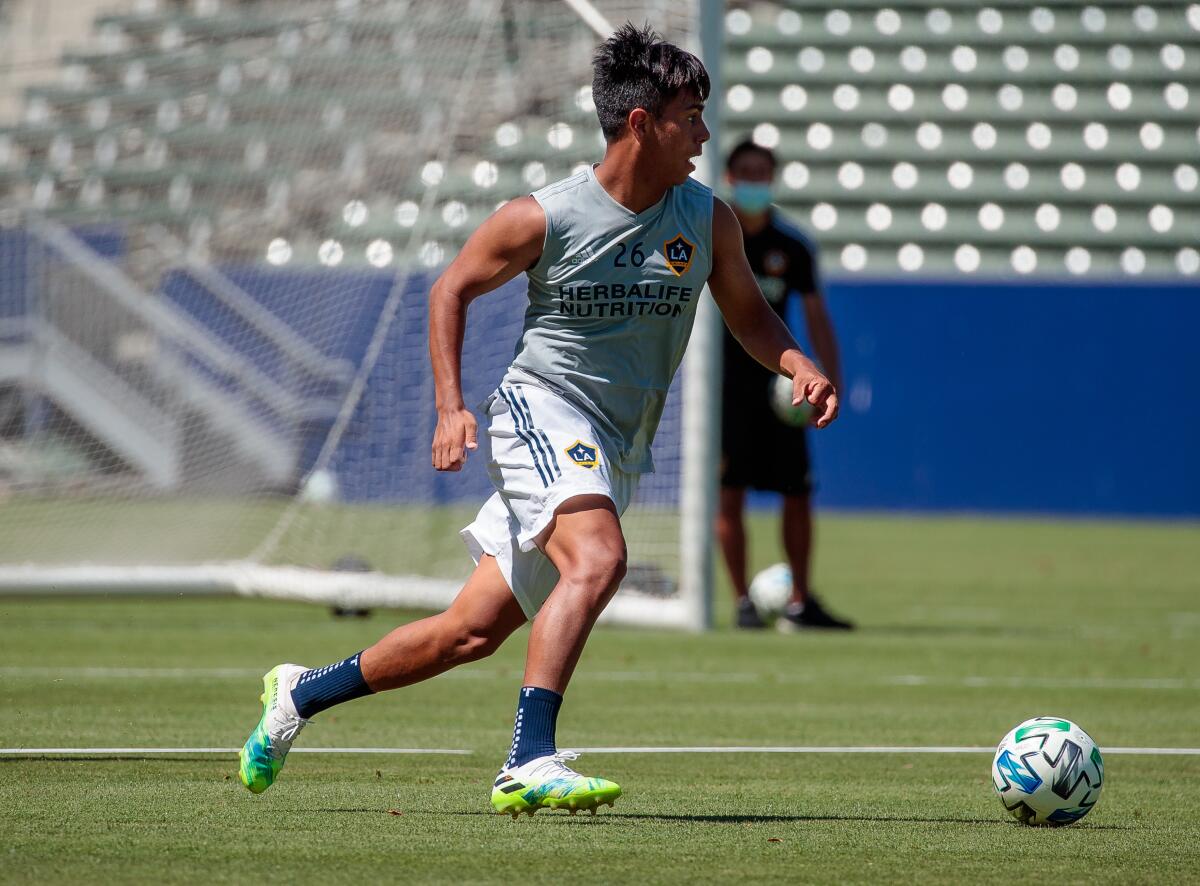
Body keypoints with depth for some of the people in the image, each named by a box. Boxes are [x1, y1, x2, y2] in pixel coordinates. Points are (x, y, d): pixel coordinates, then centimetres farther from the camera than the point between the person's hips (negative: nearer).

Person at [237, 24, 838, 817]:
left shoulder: (709, 221, 1)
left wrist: (798, 365, -5)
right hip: (542, 410, -5)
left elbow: (747, 312, 16)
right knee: (598, 558, -33)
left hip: (616, 456, 6)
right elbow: (452, 290, 2)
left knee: (474, 631, 7)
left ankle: (302, 692, 26)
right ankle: (529, 764, -37)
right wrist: (451, 407, -8)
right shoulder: (542, 218, -10)